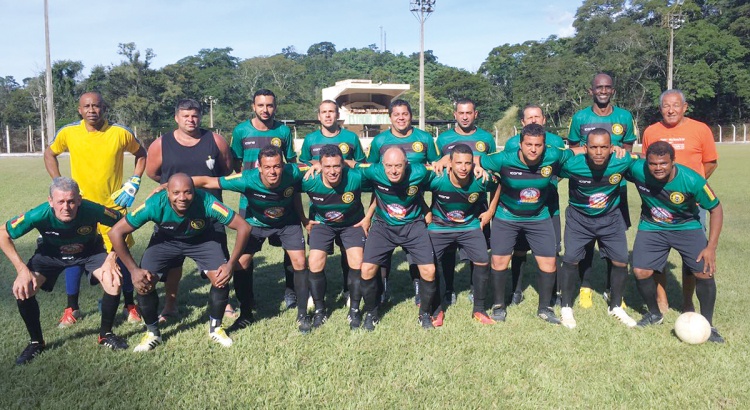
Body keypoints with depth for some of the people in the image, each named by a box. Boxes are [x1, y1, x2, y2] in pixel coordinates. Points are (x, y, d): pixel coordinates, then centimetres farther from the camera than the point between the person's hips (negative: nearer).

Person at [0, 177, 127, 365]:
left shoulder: (92, 210, -36)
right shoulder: (39, 215, -35)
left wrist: (111, 258, -27)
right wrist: (22, 269, -29)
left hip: (90, 251, -1)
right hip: (50, 253, 1)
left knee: (114, 283, -23)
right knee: (22, 290, -19)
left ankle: (106, 334, 4)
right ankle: (36, 342, 7)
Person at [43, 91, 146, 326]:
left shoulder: (120, 133, -7)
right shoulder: (68, 133, -4)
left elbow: (141, 154, 9)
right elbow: (50, 154, 13)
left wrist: (133, 182, -2)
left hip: (114, 206, -1)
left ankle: (130, 305, 18)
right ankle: (72, 308, 21)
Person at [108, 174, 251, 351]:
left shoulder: (207, 203, -37)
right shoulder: (155, 205, -35)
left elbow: (243, 227, -30)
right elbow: (116, 232, -27)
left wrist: (231, 264, -33)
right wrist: (134, 270, -28)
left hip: (202, 239, 0)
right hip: (165, 240, 1)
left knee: (221, 280, -18)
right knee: (144, 283, -15)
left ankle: (215, 327, 9)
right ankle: (152, 332, 12)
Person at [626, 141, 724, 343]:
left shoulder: (692, 180, -27)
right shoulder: (637, 169, -24)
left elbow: (715, 209, -14)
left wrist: (711, 247, -17)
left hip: (687, 226, -1)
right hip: (651, 227, 1)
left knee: (705, 272, -13)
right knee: (641, 272, -10)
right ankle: (654, 314, 20)